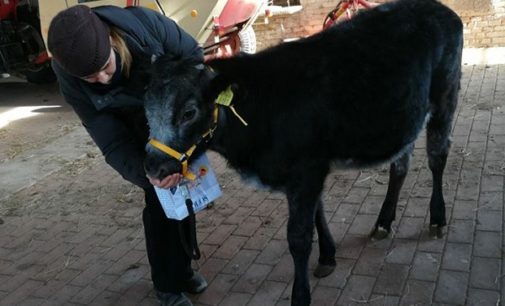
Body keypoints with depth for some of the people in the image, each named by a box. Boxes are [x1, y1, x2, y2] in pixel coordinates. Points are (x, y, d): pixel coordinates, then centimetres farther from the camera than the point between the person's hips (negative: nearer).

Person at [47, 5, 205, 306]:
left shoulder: (144, 23, -35)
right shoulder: (72, 83, -31)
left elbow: (192, 53, -18)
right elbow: (114, 145, -29)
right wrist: (146, 172, -47)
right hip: (139, 132, -1)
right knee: (161, 200, -9)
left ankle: (182, 267, 33)